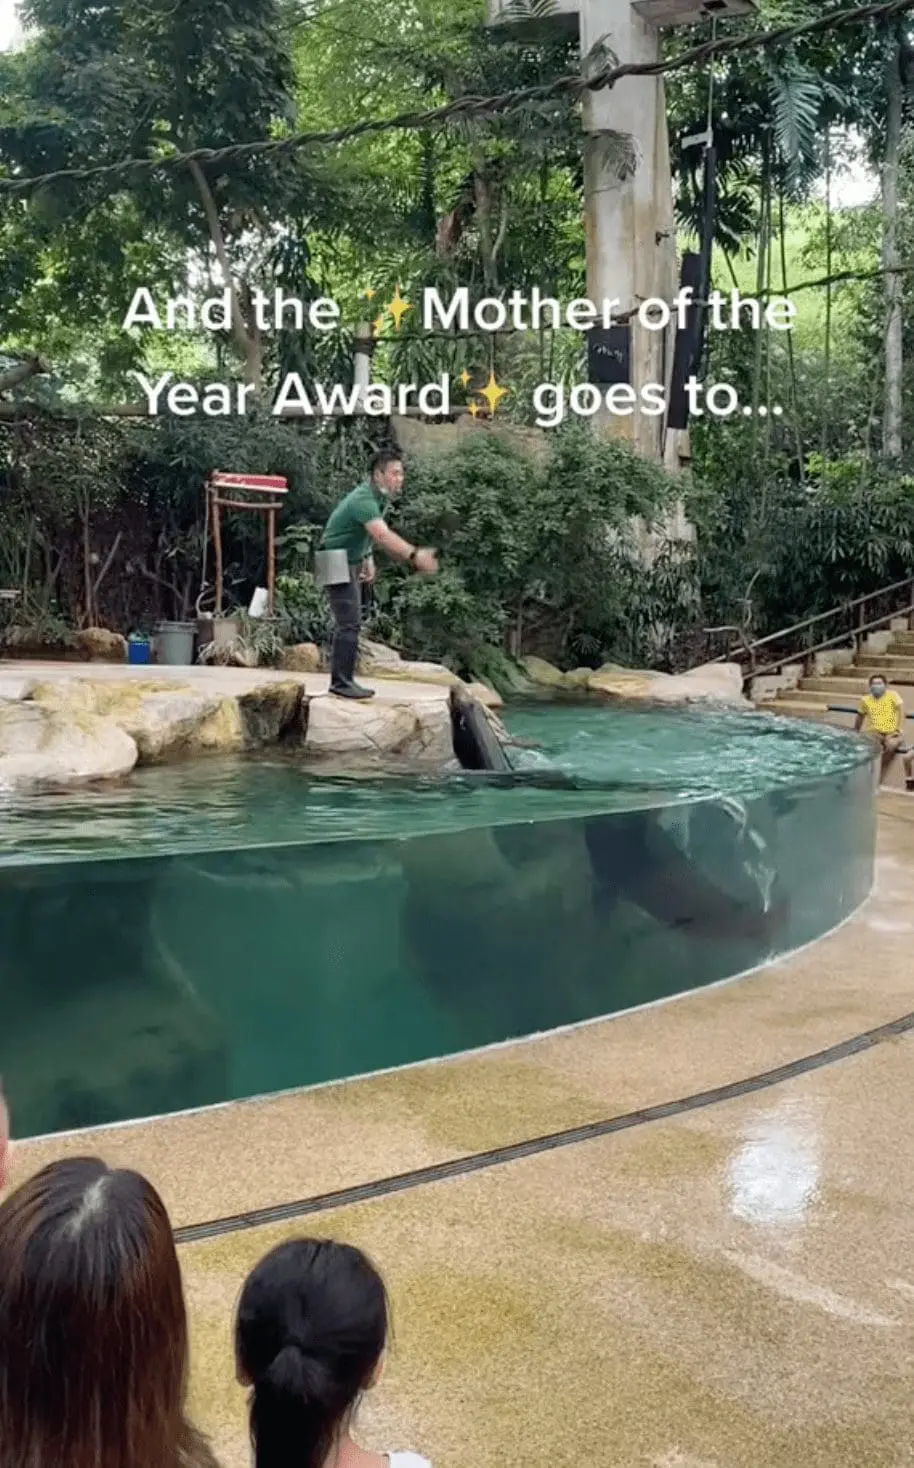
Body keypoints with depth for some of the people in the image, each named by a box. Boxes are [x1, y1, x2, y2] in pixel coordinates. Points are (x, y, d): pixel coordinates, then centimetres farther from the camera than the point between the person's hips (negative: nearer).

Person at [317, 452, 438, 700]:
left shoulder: (373, 496, 6)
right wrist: (414, 555, -52)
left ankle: (342, 679, 17)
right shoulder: (364, 500, -26)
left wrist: (368, 560, 8)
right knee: (349, 623, -15)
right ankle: (341, 682, -14)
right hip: (338, 564, -10)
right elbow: (383, 535, -41)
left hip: (351, 563, 10)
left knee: (348, 623, 12)